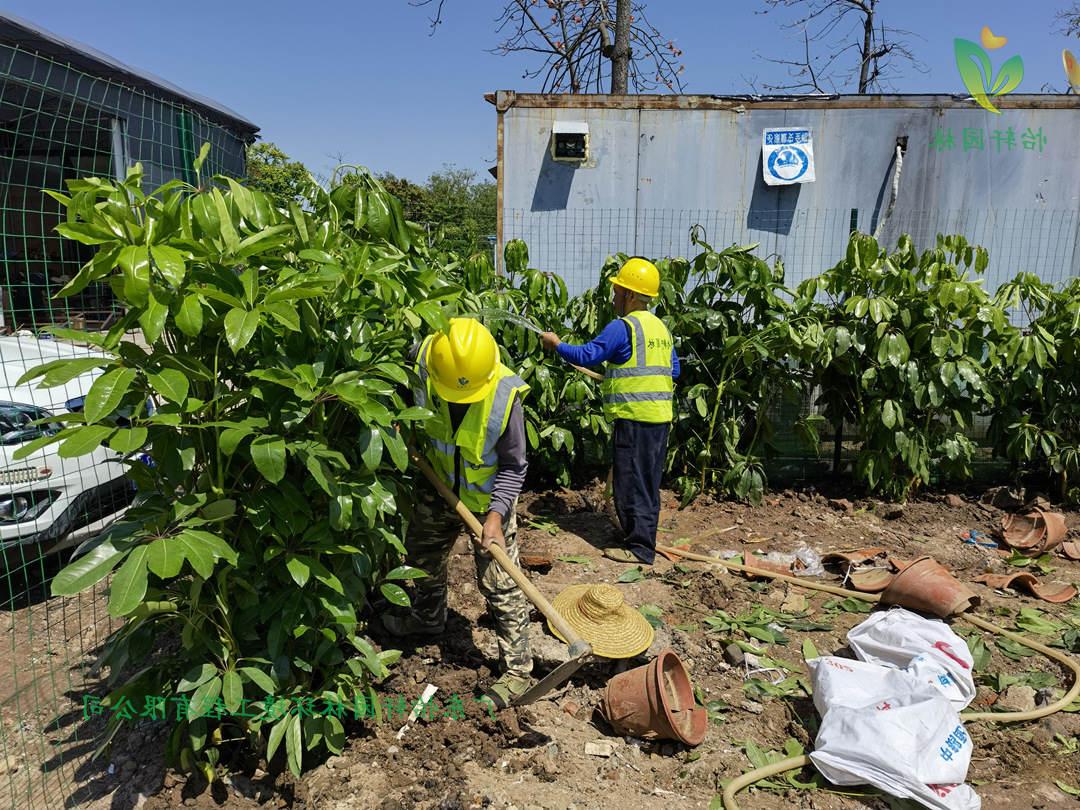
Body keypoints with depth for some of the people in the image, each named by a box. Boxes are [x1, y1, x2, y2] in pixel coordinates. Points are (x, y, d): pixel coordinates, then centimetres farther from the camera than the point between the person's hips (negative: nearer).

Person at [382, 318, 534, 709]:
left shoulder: (505, 396, -32)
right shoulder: (421, 363, -25)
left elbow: (513, 467, -19)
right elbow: (401, 403, 2)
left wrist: (496, 514, -28)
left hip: (487, 498, -5)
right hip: (438, 488, 5)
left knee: (500, 585, -2)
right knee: (423, 556, 25)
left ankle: (517, 669, 13)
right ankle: (429, 617, 54)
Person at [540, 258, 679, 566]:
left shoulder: (623, 326, -13)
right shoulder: (661, 327, 13)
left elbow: (587, 356, -15)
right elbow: (674, 370, 18)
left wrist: (557, 344, 0)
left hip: (634, 416, -9)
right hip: (660, 415, 9)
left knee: (631, 482, 0)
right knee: (648, 482, 17)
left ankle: (639, 547, 5)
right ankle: (644, 536, 28)